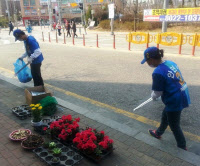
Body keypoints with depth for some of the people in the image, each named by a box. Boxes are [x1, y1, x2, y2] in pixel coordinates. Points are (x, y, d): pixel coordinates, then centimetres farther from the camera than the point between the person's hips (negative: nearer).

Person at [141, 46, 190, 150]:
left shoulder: (158, 72, -26)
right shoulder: (170, 63, 0)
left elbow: (157, 93, -19)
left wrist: (153, 96, 5)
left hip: (175, 101, -9)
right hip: (183, 96, 9)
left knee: (174, 126, 14)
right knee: (165, 116, 29)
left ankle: (182, 147, 33)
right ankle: (158, 133, 53)